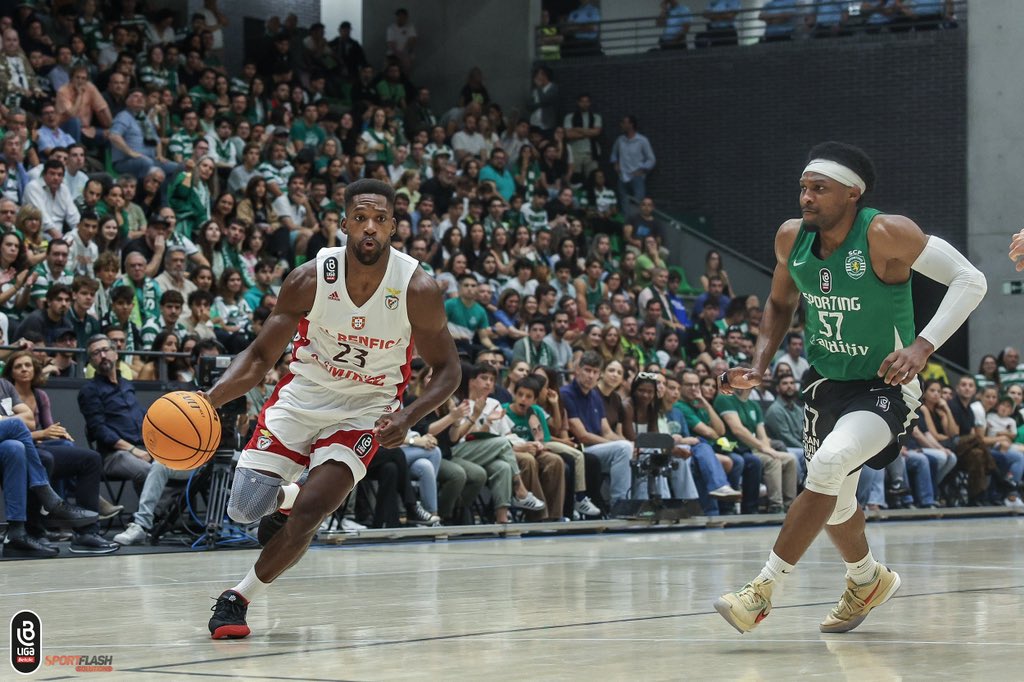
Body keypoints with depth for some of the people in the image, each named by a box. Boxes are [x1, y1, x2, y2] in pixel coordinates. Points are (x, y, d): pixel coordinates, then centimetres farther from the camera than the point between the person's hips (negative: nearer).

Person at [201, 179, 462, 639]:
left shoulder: (417, 290, -18)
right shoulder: (310, 279, -16)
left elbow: (447, 369, -7)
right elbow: (261, 355, -8)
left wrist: (407, 418, -25)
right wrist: (209, 398, -25)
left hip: (365, 410, -1)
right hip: (301, 396, 2)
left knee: (310, 511, -19)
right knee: (245, 508, -6)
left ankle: (240, 598, 2)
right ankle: (287, 497, 32)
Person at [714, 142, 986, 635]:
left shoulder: (886, 235, -24)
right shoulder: (791, 238, -6)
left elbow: (971, 280, -22)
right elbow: (780, 304, 14)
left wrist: (923, 345, -33)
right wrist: (759, 366, -1)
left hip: (885, 387, -7)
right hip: (827, 381, 7)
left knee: (829, 463, -30)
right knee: (834, 501, 18)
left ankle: (764, 588, -23)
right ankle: (867, 581, 49)